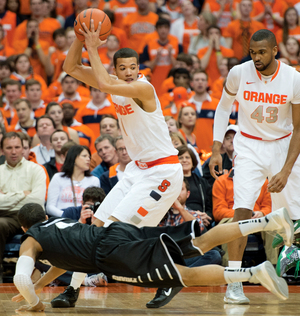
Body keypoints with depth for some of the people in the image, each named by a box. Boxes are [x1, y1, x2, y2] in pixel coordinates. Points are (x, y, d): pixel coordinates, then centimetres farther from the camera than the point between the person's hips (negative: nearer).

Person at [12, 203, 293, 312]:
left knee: (187, 275, -19)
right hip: (125, 230, 7)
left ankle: (254, 273, -37)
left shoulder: (30, 242, 15)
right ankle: (269, 220, -15)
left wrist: (34, 303, 15)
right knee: (202, 243, -1)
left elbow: (21, 277, -2)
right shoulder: (58, 221, 35)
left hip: (111, 253, -7)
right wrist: (37, 286, 53)